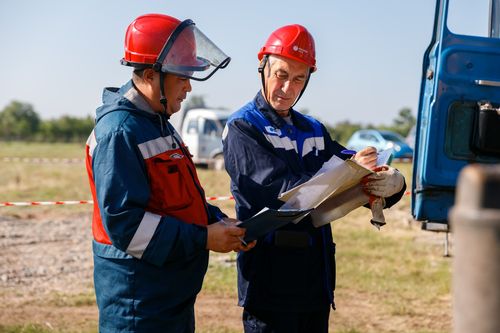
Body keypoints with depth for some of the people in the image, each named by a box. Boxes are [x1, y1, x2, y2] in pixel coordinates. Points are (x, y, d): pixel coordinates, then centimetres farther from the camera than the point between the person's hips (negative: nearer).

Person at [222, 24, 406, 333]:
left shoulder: (314, 130, 15)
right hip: (271, 283, -6)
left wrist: (393, 183, -17)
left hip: (316, 281, 6)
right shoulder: (243, 128, -5)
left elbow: (364, 183, 6)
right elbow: (276, 191, -19)